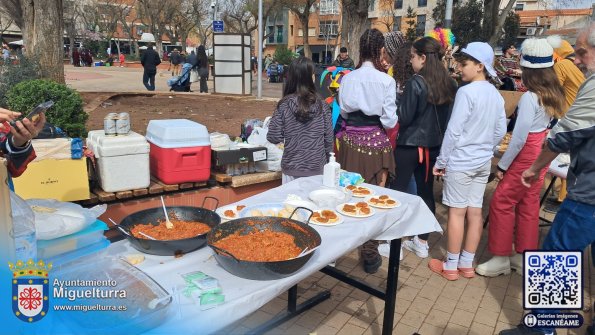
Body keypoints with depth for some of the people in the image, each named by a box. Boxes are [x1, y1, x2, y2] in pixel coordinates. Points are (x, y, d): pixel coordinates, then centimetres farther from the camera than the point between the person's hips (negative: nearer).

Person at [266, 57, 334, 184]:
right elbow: (329, 138, -2)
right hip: (317, 168, 1)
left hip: (292, 169, 0)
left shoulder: (284, 105, -10)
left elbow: (274, 138, -9)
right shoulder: (322, 105, -7)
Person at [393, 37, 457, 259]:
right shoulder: (448, 83, 2)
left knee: (400, 190, 6)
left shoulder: (416, 82, -16)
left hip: (410, 144, -6)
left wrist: (397, 105, 3)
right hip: (434, 145, 6)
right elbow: (448, 116, 11)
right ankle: (422, 242, 24)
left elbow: (404, 117, -14)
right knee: (426, 192, 13)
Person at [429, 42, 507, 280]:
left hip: (460, 161, -7)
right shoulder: (496, 95, 7)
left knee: (456, 212, 1)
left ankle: (451, 266, 12)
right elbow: (500, 131, 12)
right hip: (483, 162, 7)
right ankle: (467, 264, 22)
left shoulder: (466, 92, -16)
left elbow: (453, 131, -17)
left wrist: (441, 160, -9)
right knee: (475, 212, 11)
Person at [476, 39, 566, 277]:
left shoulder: (530, 97, -21)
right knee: (528, 204, 14)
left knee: (502, 202, 0)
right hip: (541, 153, 9)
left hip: (527, 155, -9)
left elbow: (519, 138, -20)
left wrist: (502, 165, -12)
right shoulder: (553, 94, 4)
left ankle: (501, 258, 10)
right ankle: (524, 256, 25)